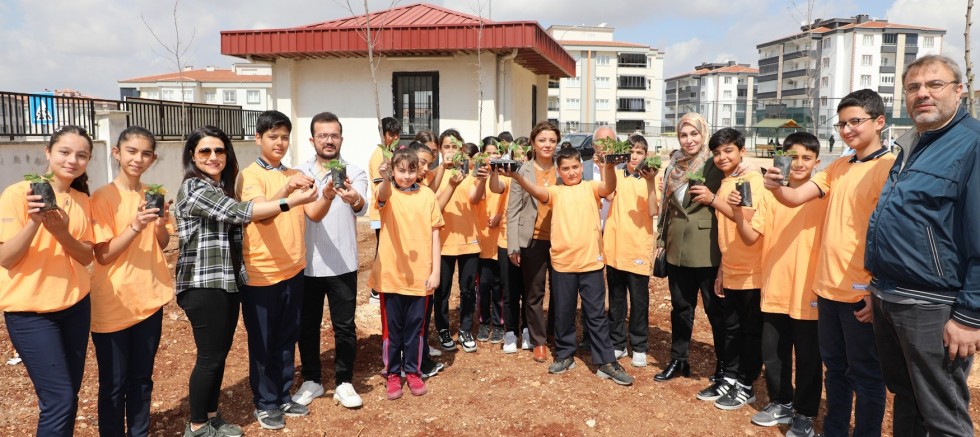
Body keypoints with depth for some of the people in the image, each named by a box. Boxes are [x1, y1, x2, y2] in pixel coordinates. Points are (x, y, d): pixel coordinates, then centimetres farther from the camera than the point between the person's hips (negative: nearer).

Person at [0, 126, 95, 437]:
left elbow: (87, 257, 1)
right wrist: (35, 222, -29)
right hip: (30, 310, -5)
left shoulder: (83, 200, 5)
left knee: (69, 396, 11)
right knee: (60, 400, -5)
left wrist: (62, 233, -18)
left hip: (75, 305, 5)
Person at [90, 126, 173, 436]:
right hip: (114, 304, -4)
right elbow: (103, 255, -14)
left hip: (150, 299, 4)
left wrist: (161, 223, -10)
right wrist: (135, 226, -27)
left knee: (142, 379, 15)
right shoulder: (102, 197, -10)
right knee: (113, 384, 7)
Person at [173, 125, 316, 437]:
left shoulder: (223, 187, 13)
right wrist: (291, 201, -25)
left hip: (228, 282, 8)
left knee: (221, 353, 14)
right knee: (210, 357, 1)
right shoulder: (193, 188, -15)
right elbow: (239, 212, -24)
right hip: (203, 286, -8)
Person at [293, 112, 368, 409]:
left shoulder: (355, 173, -2)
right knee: (307, 325, 12)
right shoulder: (299, 173, 3)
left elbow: (362, 207, -22)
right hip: (306, 263, 2)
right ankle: (311, 380, 29)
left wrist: (353, 199, -45)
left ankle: (343, 382, 22)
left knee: (344, 326, 6)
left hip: (343, 264, -1)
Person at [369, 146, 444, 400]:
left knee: (415, 327, 13)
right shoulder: (388, 194, -4)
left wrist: (435, 271, -1)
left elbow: (434, 235, 4)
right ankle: (392, 374, 25)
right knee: (392, 328, 10)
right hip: (391, 274, -1)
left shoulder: (427, 196, 2)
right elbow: (383, 196, -30)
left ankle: (412, 372, 29)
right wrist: (385, 180, -54)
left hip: (420, 275, 2)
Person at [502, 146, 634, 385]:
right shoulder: (555, 191, 4)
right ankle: (564, 355, 28)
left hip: (591, 261, -1)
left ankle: (606, 362, 14)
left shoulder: (590, 188, 4)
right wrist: (517, 177, -34)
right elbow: (537, 192, -15)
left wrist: (609, 166, -37)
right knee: (563, 313, 12)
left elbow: (609, 187, -15)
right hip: (562, 262, 1)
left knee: (596, 313, 6)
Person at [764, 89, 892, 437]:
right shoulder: (837, 168, 12)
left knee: (865, 374, 7)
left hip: (863, 292, -7)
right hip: (828, 286, 7)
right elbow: (794, 198, 4)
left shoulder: (890, 168, -11)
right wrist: (776, 187, -19)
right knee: (835, 367, 19)